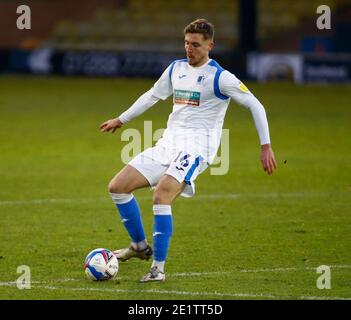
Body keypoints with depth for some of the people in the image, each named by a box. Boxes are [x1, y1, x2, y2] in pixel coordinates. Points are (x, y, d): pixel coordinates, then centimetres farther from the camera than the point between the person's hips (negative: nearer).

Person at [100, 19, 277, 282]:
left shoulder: (220, 77, -7)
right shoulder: (176, 68, 14)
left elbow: (255, 106, -6)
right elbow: (152, 95, 30)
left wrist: (266, 146, -12)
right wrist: (121, 120, 36)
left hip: (196, 148, -8)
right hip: (168, 144, 8)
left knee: (161, 196, -29)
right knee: (117, 187, 1)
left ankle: (158, 268, -24)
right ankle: (140, 246, 18)